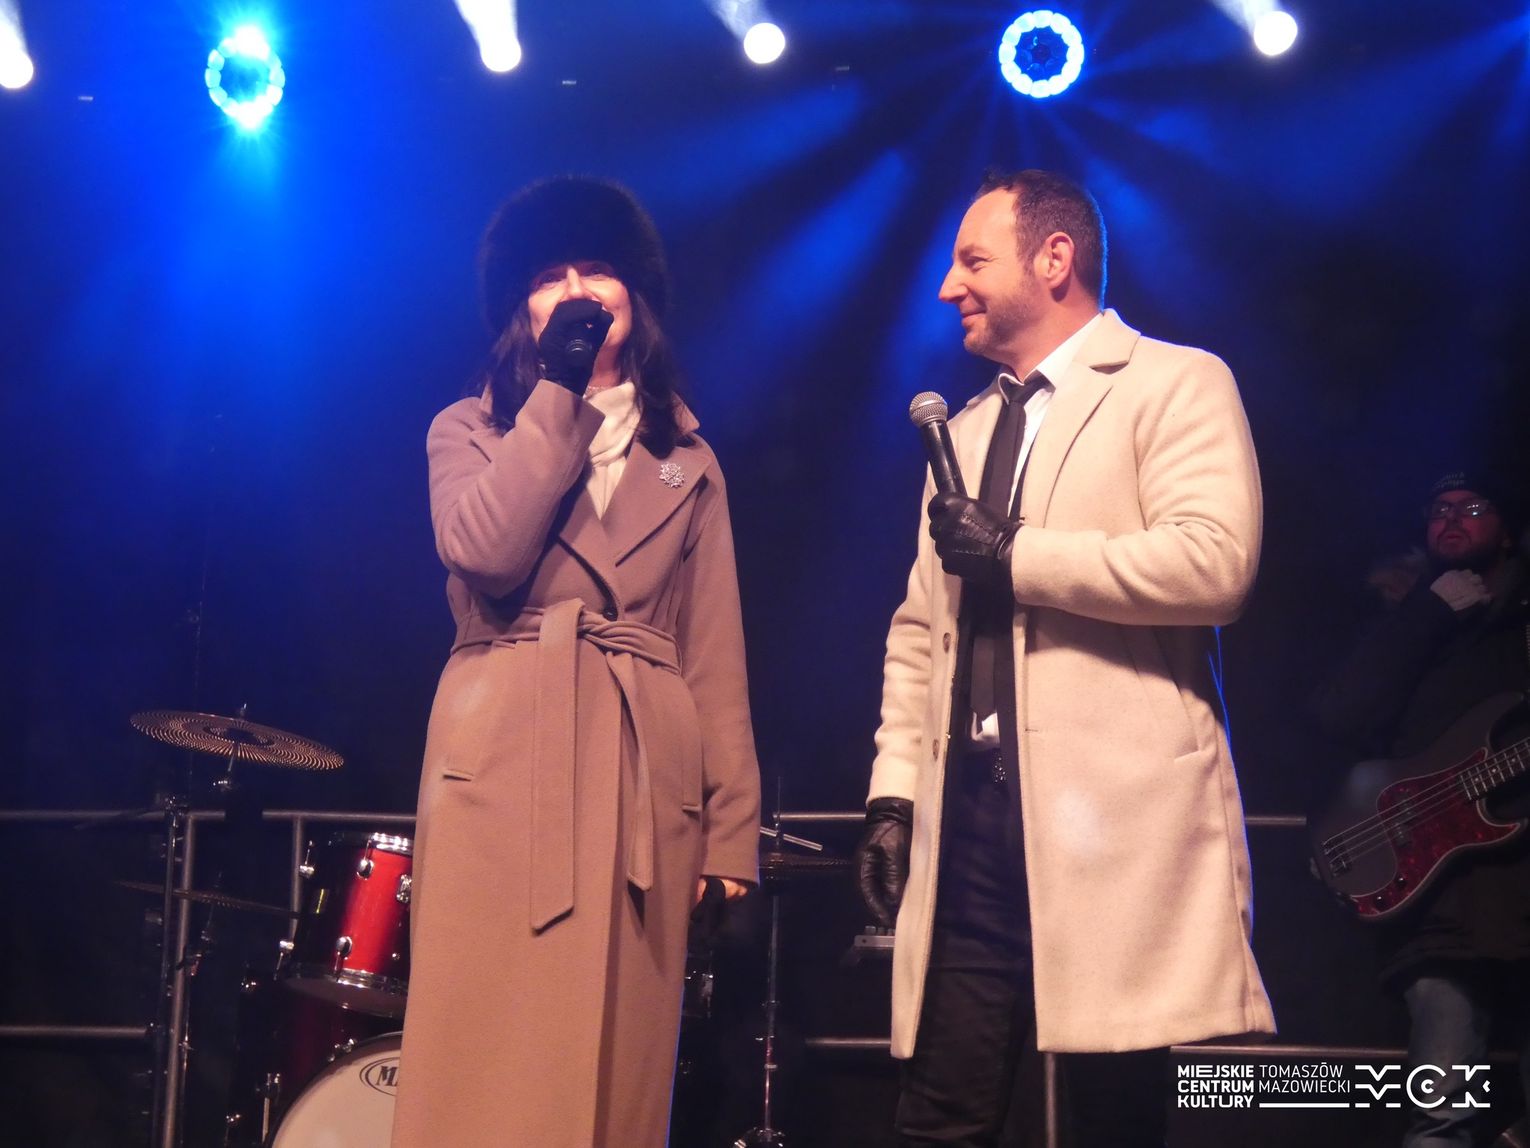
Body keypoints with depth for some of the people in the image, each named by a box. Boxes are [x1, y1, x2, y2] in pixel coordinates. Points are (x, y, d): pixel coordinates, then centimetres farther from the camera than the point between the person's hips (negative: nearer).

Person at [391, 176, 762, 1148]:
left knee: (612, 1068, 3)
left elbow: (716, 654, 11)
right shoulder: (469, 432, 12)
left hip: (643, 783, 2)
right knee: (493, 1063, -5)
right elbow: (485, 554, -11)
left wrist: (731, 827, 1)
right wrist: (558, 390, -5)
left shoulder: (687, 460, 17)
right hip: (504, 772, -2)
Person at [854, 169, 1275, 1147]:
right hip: (971, 827, 6)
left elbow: (1215, 561, -16)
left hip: (1118, 820, -6)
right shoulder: (967, 430, 22)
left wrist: (1016, 555, -10)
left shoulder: (1174, 384, 1)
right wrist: (894, 788, 10)